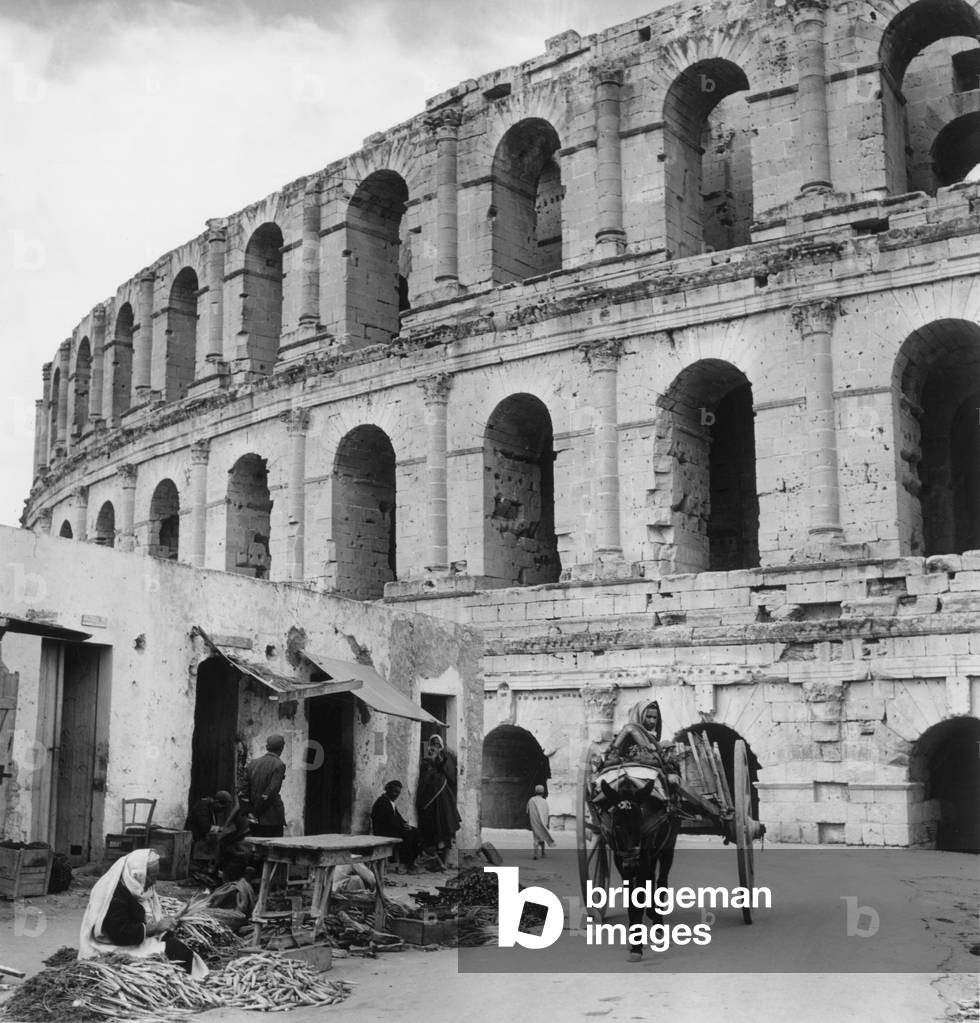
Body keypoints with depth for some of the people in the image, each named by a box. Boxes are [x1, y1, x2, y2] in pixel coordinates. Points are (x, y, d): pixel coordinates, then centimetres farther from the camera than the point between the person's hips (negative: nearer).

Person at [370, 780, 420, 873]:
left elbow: (397, 817, 18)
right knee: (407, 835, -25)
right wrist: (403, 826, -17)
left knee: (415, 832, -3)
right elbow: (389, 820, -21)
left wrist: (405, 824, 0)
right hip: (382, 832, -10)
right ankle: (402, 865, -19)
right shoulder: (382, 802, -15)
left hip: (391, 828, 10)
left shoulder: (390, 801, 17)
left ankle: (411, 862, -3)